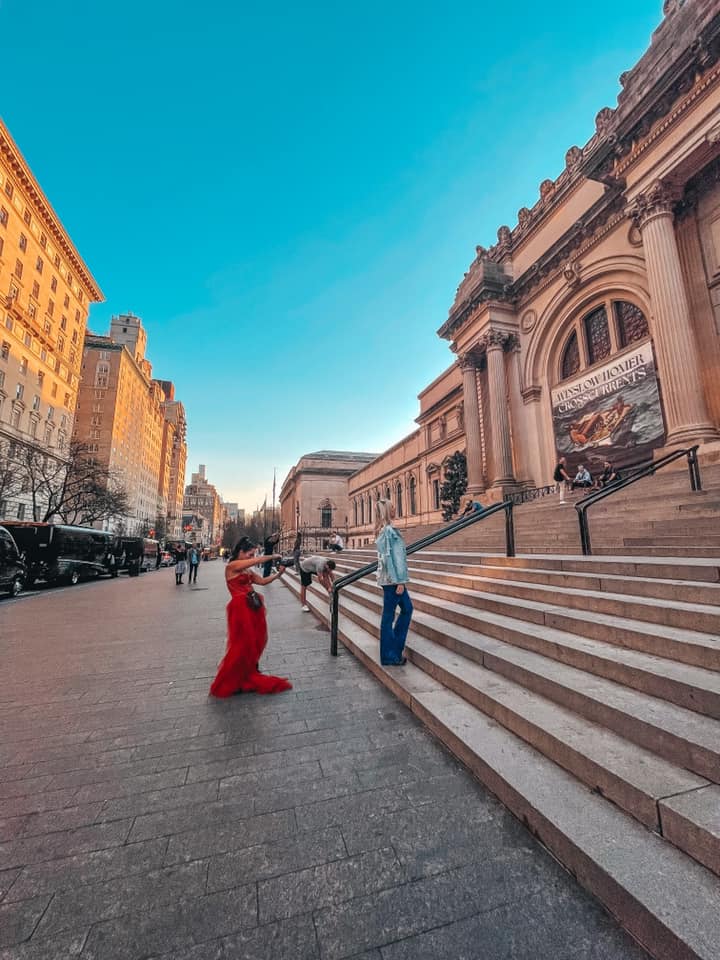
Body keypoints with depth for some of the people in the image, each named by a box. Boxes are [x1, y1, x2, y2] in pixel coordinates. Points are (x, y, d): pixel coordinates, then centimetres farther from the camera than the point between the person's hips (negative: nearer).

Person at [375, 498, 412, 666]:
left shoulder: (382, 530, 11)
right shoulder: (389, 530, -17)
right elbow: (392, 557, -20)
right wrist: (399, 581, -18)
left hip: (389, 577, 9)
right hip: (392, 578, -9)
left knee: (407, 608, 18)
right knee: (388, 615, 1)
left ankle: (395, 644, 26)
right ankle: (390, 656, 14)